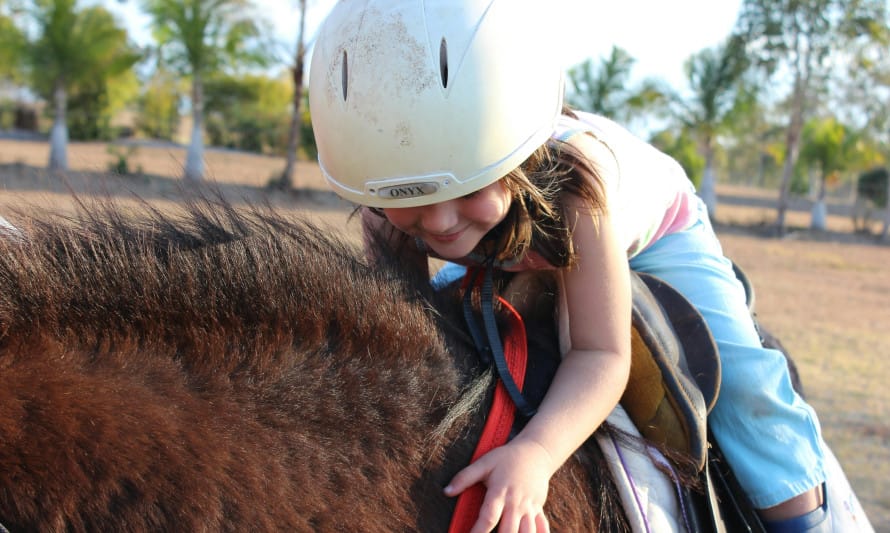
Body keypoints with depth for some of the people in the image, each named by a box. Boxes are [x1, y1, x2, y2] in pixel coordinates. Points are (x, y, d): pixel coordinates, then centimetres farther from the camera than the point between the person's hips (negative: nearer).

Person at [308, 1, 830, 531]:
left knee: (741, 380, -15)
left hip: (651, 233, -3)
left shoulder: (572, 176, -48)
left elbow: (601, 354, -44)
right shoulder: (385, 197, -36)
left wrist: (536, 453, -63)